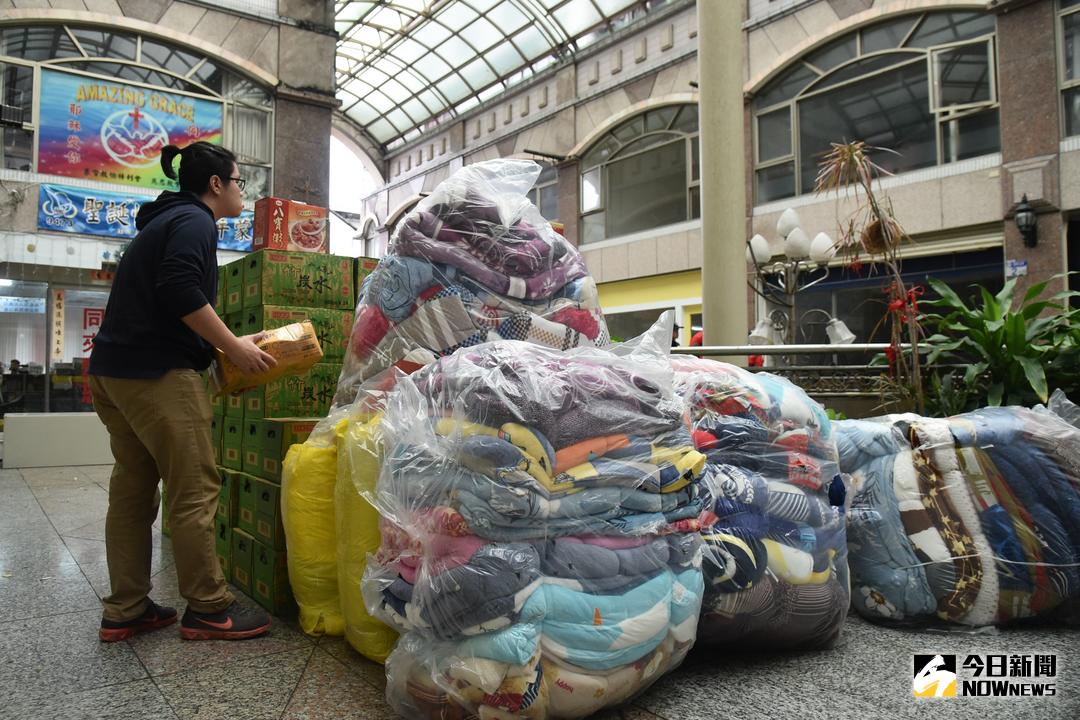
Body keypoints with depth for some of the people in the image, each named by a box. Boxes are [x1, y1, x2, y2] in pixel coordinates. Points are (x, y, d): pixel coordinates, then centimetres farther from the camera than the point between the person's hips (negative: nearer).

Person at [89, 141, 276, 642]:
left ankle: (124, 611, 18)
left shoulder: (164, 220, 24)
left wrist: (223, 347, 20)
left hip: (113, 370, 11)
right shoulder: (195, 221, -7)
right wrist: (234, 348, -15)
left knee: (133, 488, 12)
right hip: (156, 374, -11)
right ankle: (207, 609, 1)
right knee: (195, 490, -6)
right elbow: (181, 291, -22)